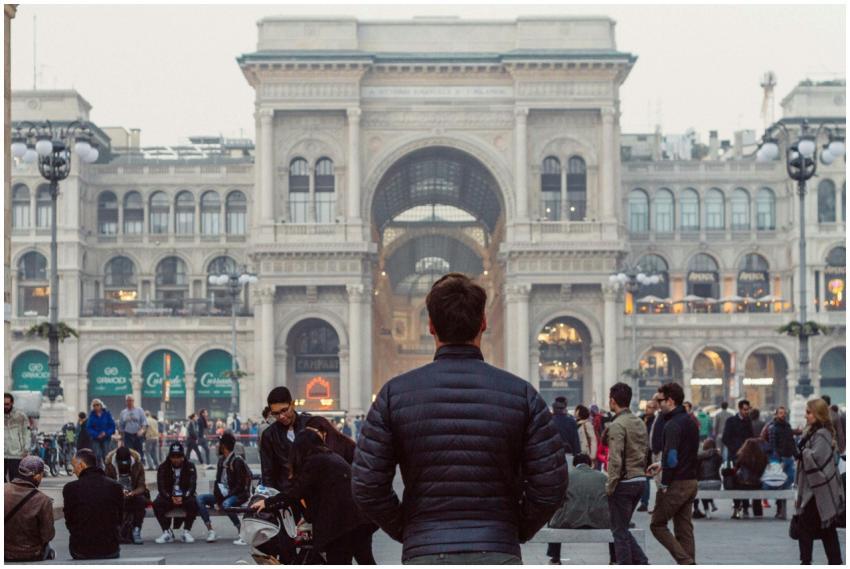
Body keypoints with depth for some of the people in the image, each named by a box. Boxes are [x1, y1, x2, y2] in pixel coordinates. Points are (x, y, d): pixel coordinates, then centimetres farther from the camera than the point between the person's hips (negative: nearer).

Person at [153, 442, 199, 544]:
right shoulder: (163, 467, -1)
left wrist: (183, 497, -28)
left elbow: (192, 485, -11)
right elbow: (161, 487, -9)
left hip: (185, 497, -1)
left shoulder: (190, 466, -2)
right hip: (168, 497, 1)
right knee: (157, 503, -30)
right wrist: (171, 497, -27)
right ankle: (167, 532, -18)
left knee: (193, 503, -34)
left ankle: (187, 532, -20)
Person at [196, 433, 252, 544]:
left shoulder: (237, 461, -12)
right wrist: (217, 499, -5)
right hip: (223, 495, 8)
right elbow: (218, 482, 11)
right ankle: (210, 530, -17)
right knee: (199, 498, -11)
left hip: (239, 495, -8)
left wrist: (225, 497, -20)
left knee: (226, 504, -39)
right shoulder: (221, 460, 12)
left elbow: (240, 486, -14)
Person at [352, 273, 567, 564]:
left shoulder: (395, 394, 1)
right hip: (498, 554, 0)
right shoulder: (521, 394, 1)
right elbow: (551, 483, -1)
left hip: (424, 554, 0)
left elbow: (366, 485, -2)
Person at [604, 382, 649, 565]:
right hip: (640, 480, 8)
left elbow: (615, 459, -21)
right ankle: (642, 563, 10)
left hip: (623, 483, -8)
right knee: (622, 529, 18)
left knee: (619, 531, 2)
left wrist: (610, 486, -15)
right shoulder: (640, 423, 11)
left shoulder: (617, 425, -16)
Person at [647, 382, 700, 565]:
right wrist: (662, 465, 20)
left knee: (657, 524, 3)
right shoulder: (691, 422, 13)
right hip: (691, 481, 9)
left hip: (676, 483, -9)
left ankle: (685, 561, -7)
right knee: (684, 528, 11)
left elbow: (671, 457, -23)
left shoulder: (673, 425, -17)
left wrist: (664, 483, -15)